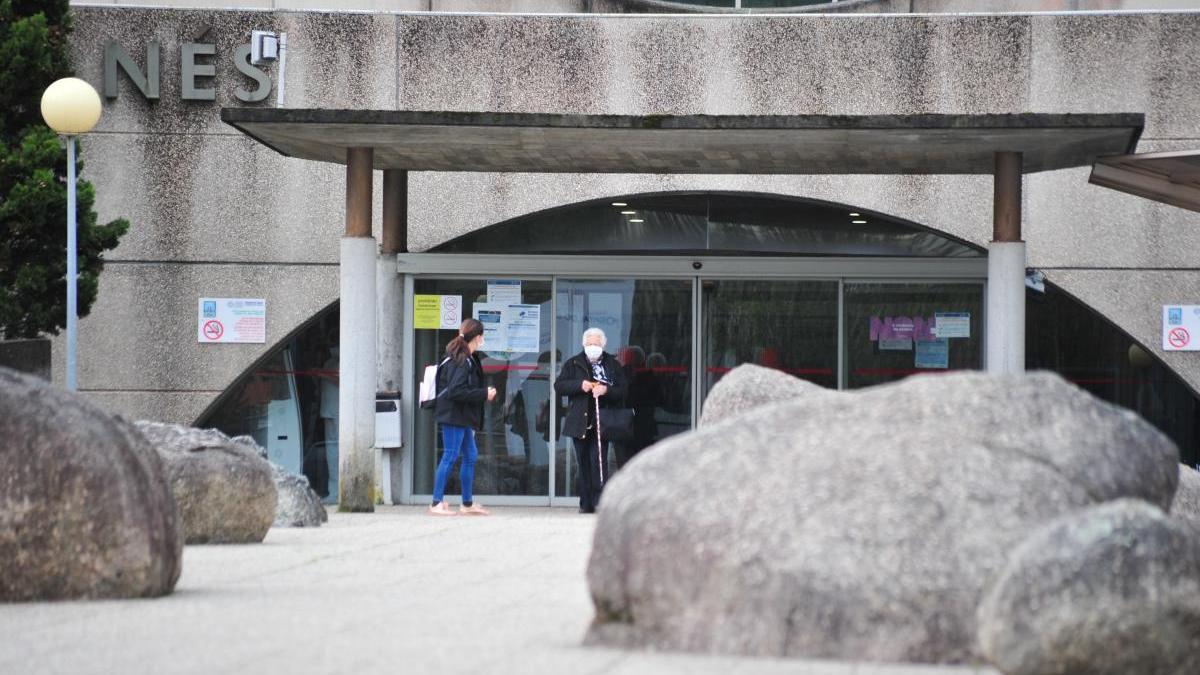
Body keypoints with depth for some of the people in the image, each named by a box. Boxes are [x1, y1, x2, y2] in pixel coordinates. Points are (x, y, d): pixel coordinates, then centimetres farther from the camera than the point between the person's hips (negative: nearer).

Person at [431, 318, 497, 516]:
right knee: (450, 457, -7)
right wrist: (484, 394, -18)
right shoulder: (461, 361, -17)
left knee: (470, 456, 14)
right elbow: (457, 391, -24)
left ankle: (468, 504, 21)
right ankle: (437, 503, -3)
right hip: (454, 416, -11)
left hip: (462, 418, 11)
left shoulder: (468, 359, 13)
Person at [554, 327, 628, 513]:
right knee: (582, 465, 4)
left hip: (602, 423, -2)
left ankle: (600, 501, -9)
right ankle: (585, 503, 8)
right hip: (580, 423, 2)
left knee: (599, 461, -12)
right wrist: (580, 385, -13)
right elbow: (559, 386, 2)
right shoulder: (573, 364, 9)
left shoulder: (613, 365, 6)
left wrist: (606, 390, -16)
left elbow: (623, 392, 2)